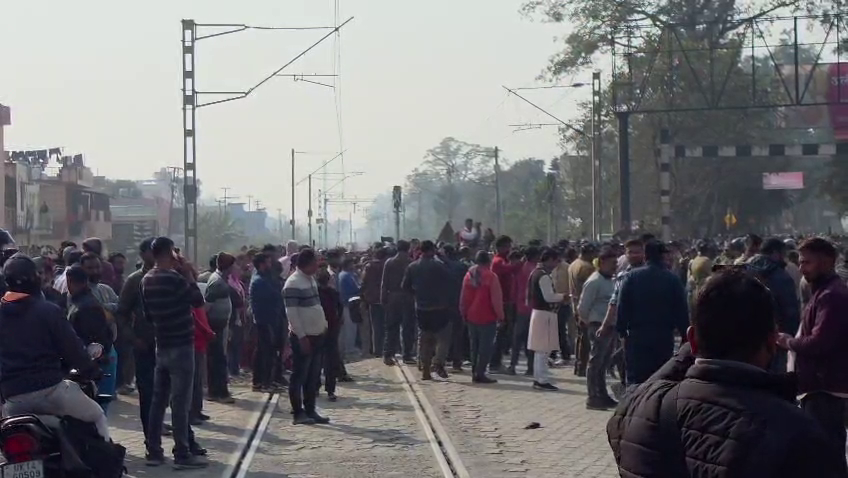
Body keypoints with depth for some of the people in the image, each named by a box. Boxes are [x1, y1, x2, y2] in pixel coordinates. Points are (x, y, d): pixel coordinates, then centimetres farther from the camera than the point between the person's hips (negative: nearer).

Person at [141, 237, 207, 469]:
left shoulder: (147, 280, 7)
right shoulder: (173, 278, -17)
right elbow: (198, 301, -11)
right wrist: (189, 276, -4)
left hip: (161, 346, 8)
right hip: (181, 346, -8)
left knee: (159, 399, 10)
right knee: (180, 402, -5)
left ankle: (153, 451, 13)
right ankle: (182, 454, -3)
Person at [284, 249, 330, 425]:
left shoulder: (310, 279, 13)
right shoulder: (293, 283, -15)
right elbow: (291, 313, -19)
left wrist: (323, 326, 14)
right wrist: (302, 336, -20)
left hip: (317, 334, 9)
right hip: (303, 337, -9)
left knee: (313, 376, 11)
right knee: (299, 376, -2)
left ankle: (310, 411, 17)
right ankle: (298, 413, 2)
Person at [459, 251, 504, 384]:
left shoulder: (469, 275, 5)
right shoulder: (491, 276, -12)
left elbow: (463, 298, 9)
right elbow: (496, 299, -12)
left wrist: (464, 314, 17)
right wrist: (500, 316, -4)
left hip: (471, 317, 6)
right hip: (487, 318, -6)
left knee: (474, 346, 15)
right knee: (486, 347, -2)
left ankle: (474, 372, 16)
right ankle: (480, 373, -6)